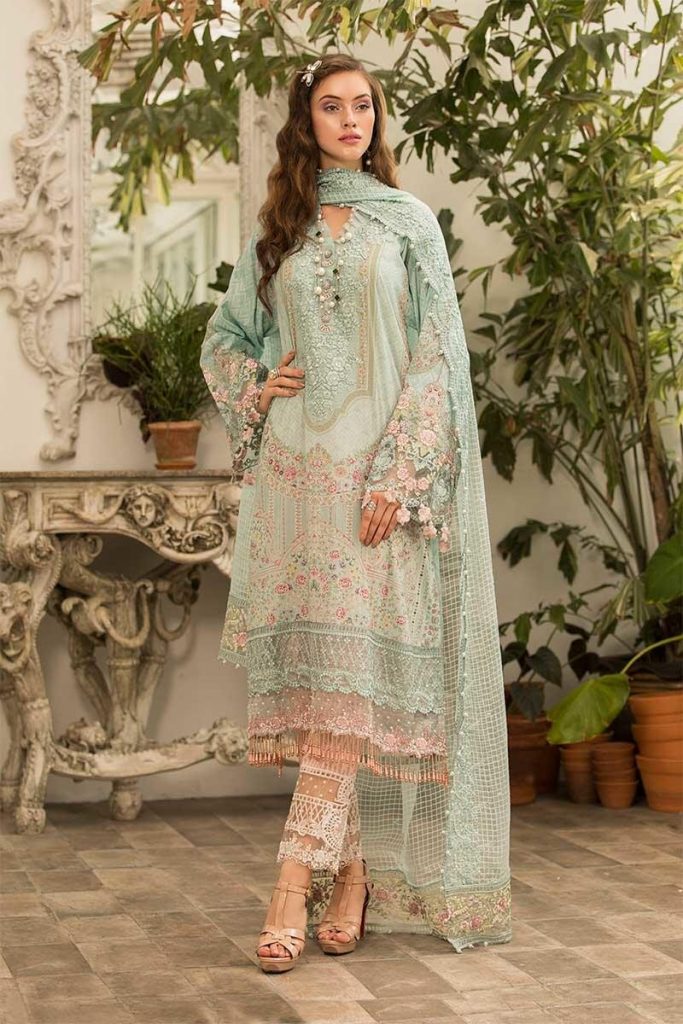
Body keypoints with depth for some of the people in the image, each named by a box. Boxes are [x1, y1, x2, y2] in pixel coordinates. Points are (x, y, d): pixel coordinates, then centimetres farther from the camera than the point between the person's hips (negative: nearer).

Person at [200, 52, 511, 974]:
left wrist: (397, 477, -11)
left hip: (379, 471, -3)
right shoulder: (276, 232, 14)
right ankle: (352, 874, 10)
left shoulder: (410, 223, 6)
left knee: (352, 666, -12)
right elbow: (223, 339, 24)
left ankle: (295, 883, -13)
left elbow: (437, 356, -1)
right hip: (295, 472, 3)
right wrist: (253, 391, 2)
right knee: (316, 670, 1)